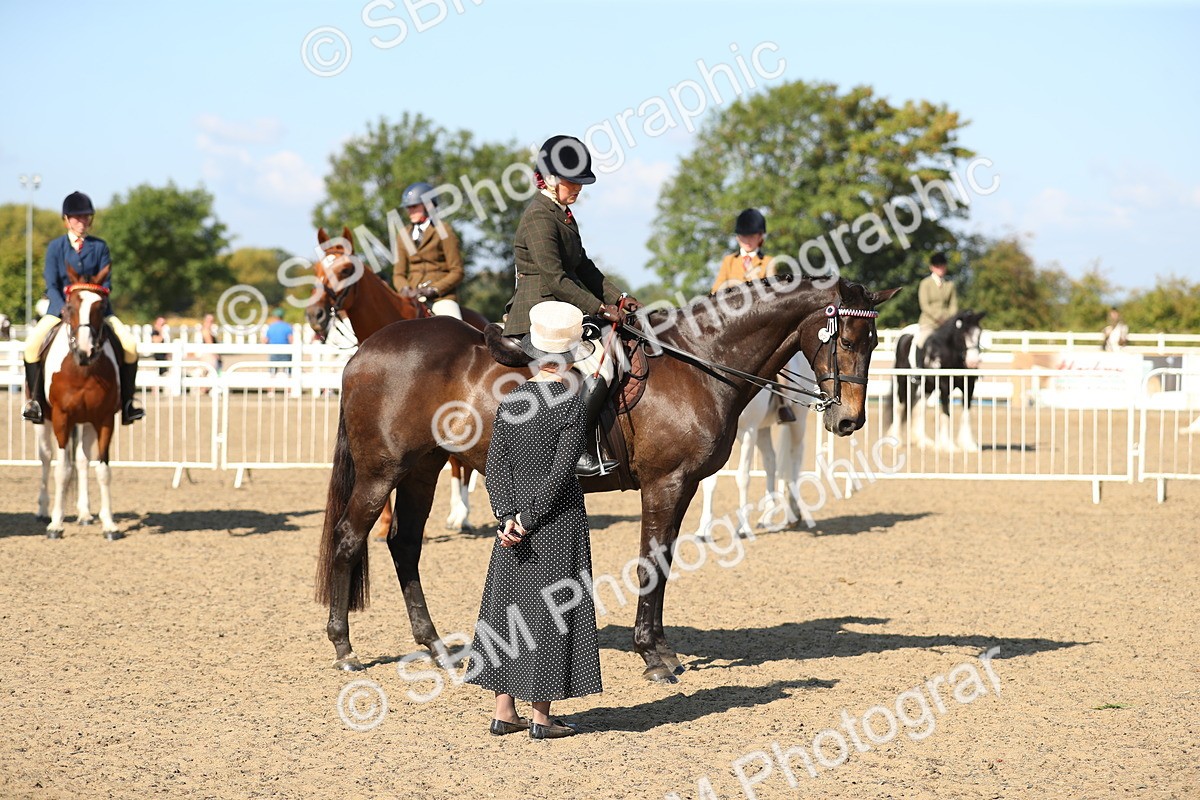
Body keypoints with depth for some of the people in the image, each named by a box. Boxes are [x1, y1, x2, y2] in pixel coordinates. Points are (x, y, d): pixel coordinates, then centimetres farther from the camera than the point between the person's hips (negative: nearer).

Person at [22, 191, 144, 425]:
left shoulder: (100, 246, 3)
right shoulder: (55, 247, 1)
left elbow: (105, 283, 0)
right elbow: (51, 285, -4)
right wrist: (66, 310, -19)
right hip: (60, 307, -1)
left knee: (129, 344, -19)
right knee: (32, 343, -25)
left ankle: (127, 399, -5)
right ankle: (33, 397, -10)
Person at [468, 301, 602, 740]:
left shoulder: (511, 400, 2)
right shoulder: (572, 404, -12)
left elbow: (496, 462, -3)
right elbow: (560, 472, -18)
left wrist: (508, 515, -7)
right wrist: (528, 518, -13)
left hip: (515, 518, 5)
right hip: (559, 519, -5)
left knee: (507, 604, 12)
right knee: (549, 608, 2)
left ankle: (504, 712, 16)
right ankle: (541, 717, 5)